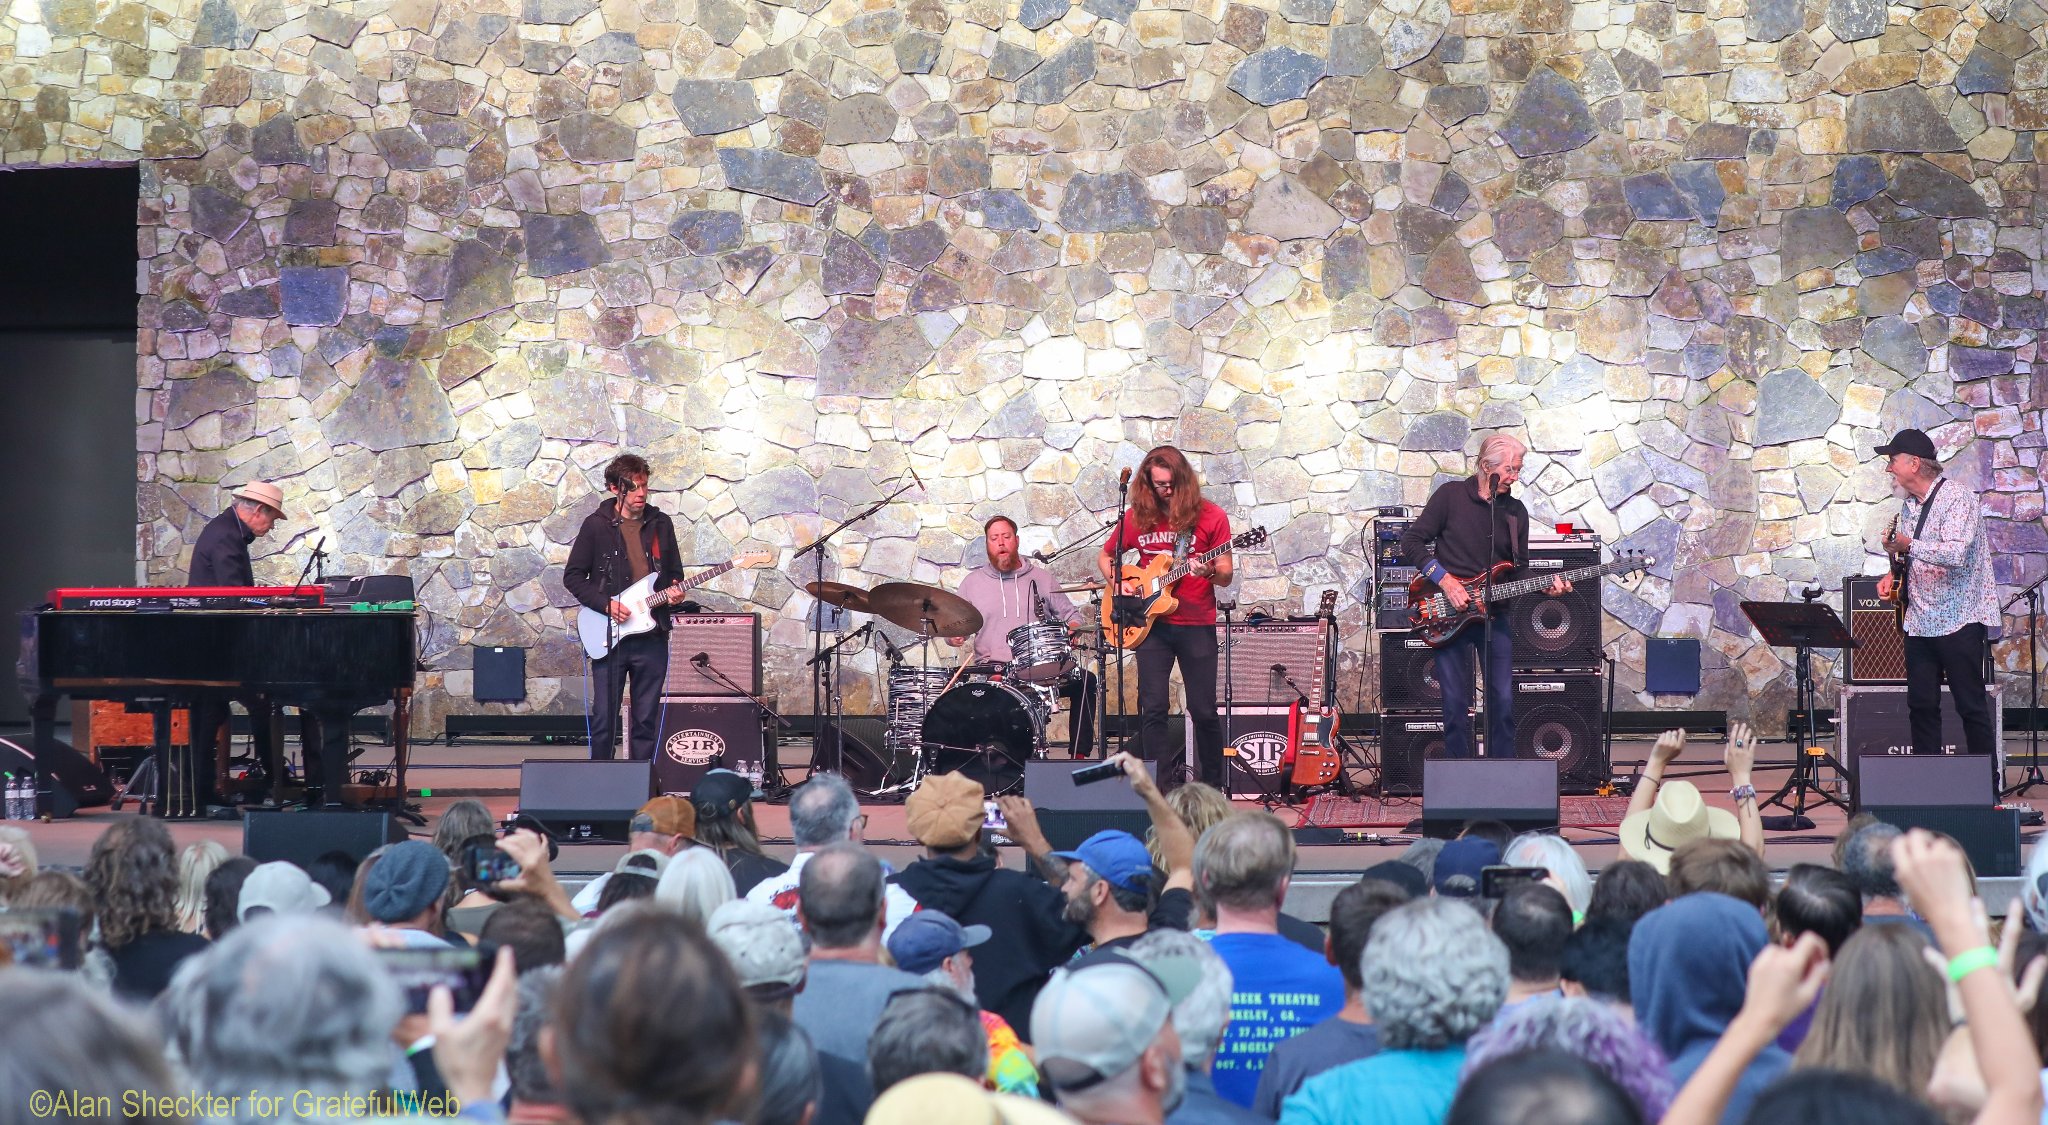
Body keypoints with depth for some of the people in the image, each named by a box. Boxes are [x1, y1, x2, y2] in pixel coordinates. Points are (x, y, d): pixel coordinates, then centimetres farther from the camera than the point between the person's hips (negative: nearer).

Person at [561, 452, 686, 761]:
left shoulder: (661, 524, 10)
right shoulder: (596, 525, 0)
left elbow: (675, 574, 19)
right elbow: (572, 576, 2)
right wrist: (605, 604, -11)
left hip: (652, 635, 3)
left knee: (647, 721, 5)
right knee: (604, 720, -3)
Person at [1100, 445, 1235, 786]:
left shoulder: (1210, 517, -2)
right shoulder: (1137, 517, 5)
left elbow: (1226, 577, -3)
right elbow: (1105, 557, 18)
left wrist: (1209, 572, -25)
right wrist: (1118, 583, -1)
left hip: (1197, 625, -2)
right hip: (1151, 624, 2)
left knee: (1204, 710, 0)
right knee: (1153, 709, -4)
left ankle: (1212, 786, 13)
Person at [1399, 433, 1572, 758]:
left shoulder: (1516, 512, 10)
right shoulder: (1451, 495, -3)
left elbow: (1519, 569, 13)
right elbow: (1412, 541, -5)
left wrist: (1545, 586, -8)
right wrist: (1445, 581, -14)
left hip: (1494, 615, 4)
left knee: (1504, 701, 1)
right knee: (1456, 706, -2)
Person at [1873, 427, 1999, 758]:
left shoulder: (1957, 497, -12)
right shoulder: (1909, 505, 14)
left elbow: (1956, 554, -26)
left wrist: (1908, 546, -26)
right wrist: (1894, 576, 8)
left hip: (1959, 620, -8)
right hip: (1920, 623, 8)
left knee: (1971, 706, -4)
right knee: (1921, 706, 6)